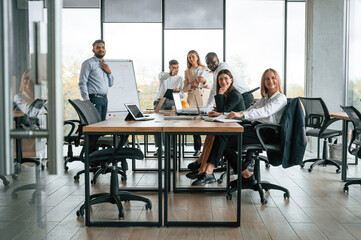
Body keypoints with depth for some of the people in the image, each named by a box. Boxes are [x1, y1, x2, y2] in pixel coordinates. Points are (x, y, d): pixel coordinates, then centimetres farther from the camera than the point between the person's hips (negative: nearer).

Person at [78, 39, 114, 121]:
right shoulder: (88, 63, -3)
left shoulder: (105, 65, 20)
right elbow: (82, 83, -10)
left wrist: (109, 72, 3)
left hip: (104, 99, 8)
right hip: (94, 98, -7)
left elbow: (110, 84, 22)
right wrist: (87, 100, -18)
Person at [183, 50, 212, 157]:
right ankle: (197, 148, 4)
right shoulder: (187, 72, 14)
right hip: (193, 100, 1)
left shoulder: (205, 69, 11)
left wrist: (204, 81, -11)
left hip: (205, 99, -1)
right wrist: (191, 85, -8)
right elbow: (184, 88, 12)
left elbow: (211, 86, 8)